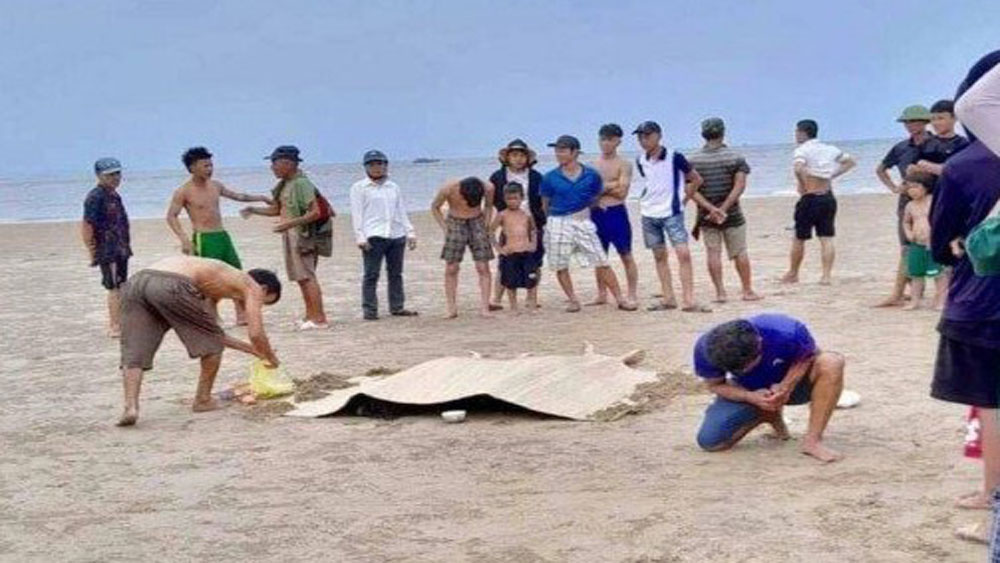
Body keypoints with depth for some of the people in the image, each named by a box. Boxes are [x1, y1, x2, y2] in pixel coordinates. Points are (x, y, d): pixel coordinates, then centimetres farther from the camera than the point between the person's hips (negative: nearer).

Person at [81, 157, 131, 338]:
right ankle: (116, 327, -3)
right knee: (115, 288, -8)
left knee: (121, 288, 14)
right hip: (107, 252, -9)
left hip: (120, 251, 9)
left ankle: (115, 324, 23)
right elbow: (86, 226, -18)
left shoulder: (114, 196, 15)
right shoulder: (95, 197, -14)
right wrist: (92, 252, -18)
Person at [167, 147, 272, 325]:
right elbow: (171, 217, -9)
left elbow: (237, 196, 28)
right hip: (203, 239, -7)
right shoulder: (184, 192, -7)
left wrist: (261, 198, 31)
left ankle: (242, 315, 16)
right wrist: (184, 239, -21)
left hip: (222, 236, 7)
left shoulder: (215, 186, 12)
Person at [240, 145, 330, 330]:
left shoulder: (301, 183, -16)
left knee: (307, 276, -8)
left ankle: (319, 319, -6)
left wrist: (290, 223, -25)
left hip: (302, 235, -10)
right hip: (291, 236, 10)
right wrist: (253, 210, 11)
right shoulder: (284, 184, 14)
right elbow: (276, 209, 23)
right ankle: (311, 316, 21)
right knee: (301, 277, 13)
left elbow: (315, 212, -20)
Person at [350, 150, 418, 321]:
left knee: (396, 273, 8)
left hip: (396, 235, 5)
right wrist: (360, 236, -10)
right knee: (371, 274, -7)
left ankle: (397, 307, 15)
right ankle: (369, 310, -3)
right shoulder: (359, 188, 6)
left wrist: (410, 232, 12)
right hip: (373, 236, -5)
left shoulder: (394, 187, 19)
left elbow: (402, 212, 20)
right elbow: (357, 214, 0)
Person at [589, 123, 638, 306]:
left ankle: (632, 294, 4)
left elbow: (621, 192, -11)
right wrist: (611, 185, -7)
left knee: (626, 256, 0)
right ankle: (602, 295, 17)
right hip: (597, 213, 4)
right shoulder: (593, 165, 11)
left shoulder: (624, 165, -1)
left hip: (617, 213, -4)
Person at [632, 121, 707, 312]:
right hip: (649, 215, 5)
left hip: (672, 213, -4)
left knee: (683, 253, -13)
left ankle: (688, 300, -12)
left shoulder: (675, 158, -9)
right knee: (660, 256, 8)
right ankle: (668, 298, 15)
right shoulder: (640, 162, 4)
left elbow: (696, 179, 2)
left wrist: (683, 198, 6)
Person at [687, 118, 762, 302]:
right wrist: (723, 209, -17)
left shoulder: (691, 160, -1)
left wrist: (711, 209, -14)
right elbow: (740, 186, -14)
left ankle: (720, 292, 2)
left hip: (706, 216, 1)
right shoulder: (736, 157, -4)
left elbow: (690, 190, -9)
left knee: (713, 253, 5)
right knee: (740, 252, 9)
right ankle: (748, 291, 15)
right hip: (732, 215, -1)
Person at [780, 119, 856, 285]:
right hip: (828, 197, 5)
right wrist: (833, 175, 14)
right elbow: (850, 161, 20)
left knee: (799, 238, 9)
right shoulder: (829, 149, 11)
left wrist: (802, 186, -15)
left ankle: (792, 274, 21)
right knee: (827, 238, 5)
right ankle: (827, 275, -2)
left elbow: (798, 168, -30)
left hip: (810, 199, -5)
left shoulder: (801, 150, -9)